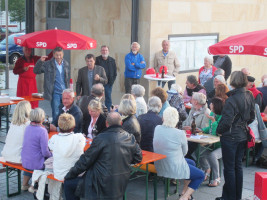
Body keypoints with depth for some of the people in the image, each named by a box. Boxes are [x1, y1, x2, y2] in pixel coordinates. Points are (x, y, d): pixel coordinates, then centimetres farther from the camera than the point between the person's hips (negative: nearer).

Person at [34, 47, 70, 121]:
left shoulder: (66, 64, 7)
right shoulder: (48, 64, -3)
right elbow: (36, 71, -5)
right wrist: (40, 61, -21)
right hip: (55, 93, -3)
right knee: (56, 113, 0)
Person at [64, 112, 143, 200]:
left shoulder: (101, 138, -16)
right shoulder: (130, 138, 0)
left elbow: (85, 161, -9)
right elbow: (138, 158, 13)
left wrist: (70, 174, 4)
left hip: (103, 186, -7)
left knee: (68, 183, 10)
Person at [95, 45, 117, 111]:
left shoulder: (112, 60, 7)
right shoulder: (97, 60, 1)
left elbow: (115, 73, 9)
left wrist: (111, 82, 0)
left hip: (108, 83, 2)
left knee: (108, 98, 3)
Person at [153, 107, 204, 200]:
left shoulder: (157, 129, -8)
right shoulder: (180, 134, -23)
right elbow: (184, 152, -4)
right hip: (175, 169, -7)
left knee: (192, 163, 29)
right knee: (201, 175, 14)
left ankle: (184, 192, 34)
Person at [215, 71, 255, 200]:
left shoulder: (232, 100, -23)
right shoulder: (249, 96, 1)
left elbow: (226, 121, -22)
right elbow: (252, 117, 11)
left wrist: (219, 131, -5)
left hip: (230, 137, -7)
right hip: (243, 136, 8)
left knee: (229, 168, 3)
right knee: (238, 166, 17)